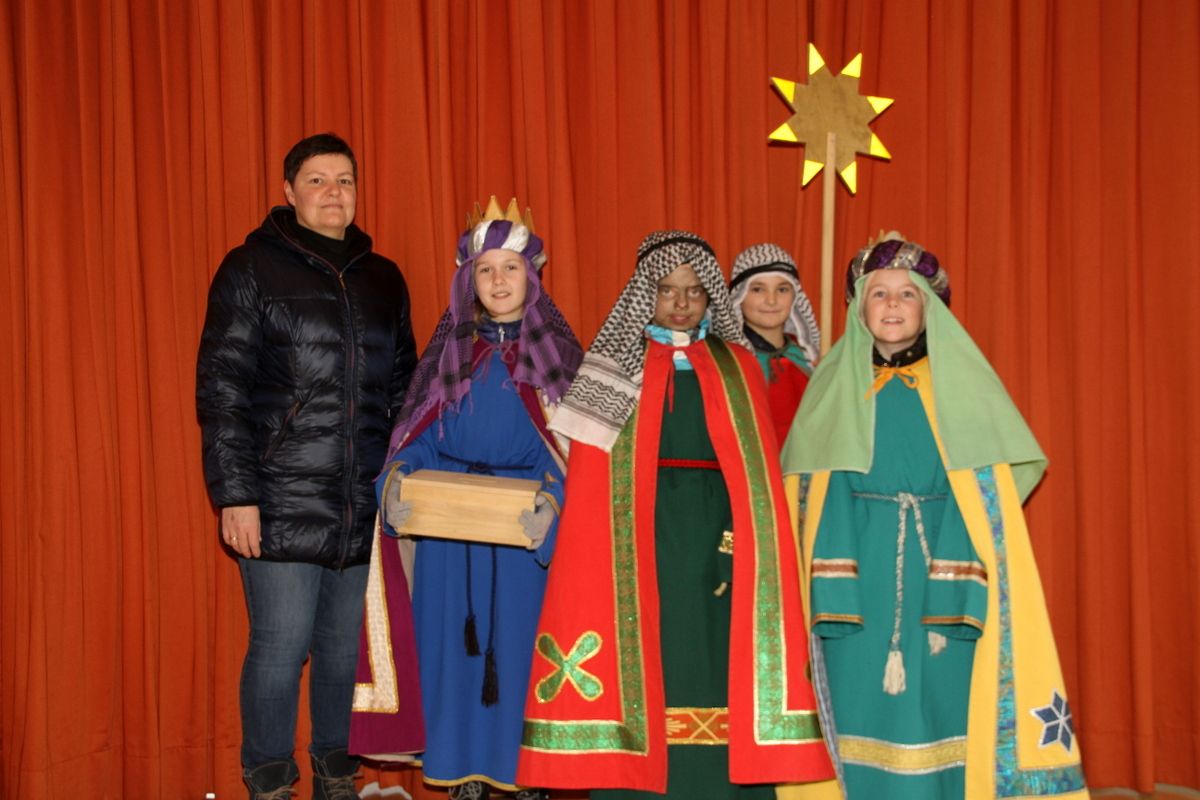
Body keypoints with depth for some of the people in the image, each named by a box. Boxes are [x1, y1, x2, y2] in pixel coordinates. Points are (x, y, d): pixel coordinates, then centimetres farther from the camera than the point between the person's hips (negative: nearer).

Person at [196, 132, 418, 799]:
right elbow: (222, 391, -4)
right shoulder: (252, 269, 0)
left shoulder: (383, 280, 14)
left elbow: (404, 387, 18)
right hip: (283, 506, -4)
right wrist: (234, 495, -10)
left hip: (365, 507, 4)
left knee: (345, 645, 10)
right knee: (280, 648, -1)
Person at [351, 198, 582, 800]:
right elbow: (418, 437, 7)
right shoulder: (449, 349, 9)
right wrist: (397, 483, -11)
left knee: (521, 642, 1)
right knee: (455, 641, 5)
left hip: (525, 524, -2)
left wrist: (553, 501, -20)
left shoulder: (557, 350, 2)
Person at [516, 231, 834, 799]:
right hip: (639, 539, -1)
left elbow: (758, 471, 7)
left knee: (715, 668, -1)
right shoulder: (615, 366, 7)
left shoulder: (739, 370, 11)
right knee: (642, 671, -2)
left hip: (716, 540, 1)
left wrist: (745, 539, -7)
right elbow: (589, 478, 2)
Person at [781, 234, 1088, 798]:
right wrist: (829, 589, -5)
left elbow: (993, 491, -1)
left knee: (945, 706, -1)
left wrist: (967, 588, -12)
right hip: (860, 576, 1)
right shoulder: (834, 385, 8)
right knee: (866, 710, 2)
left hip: (943, 570, -1)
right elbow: (813, 492, 5)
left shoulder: (960, 380, 4)